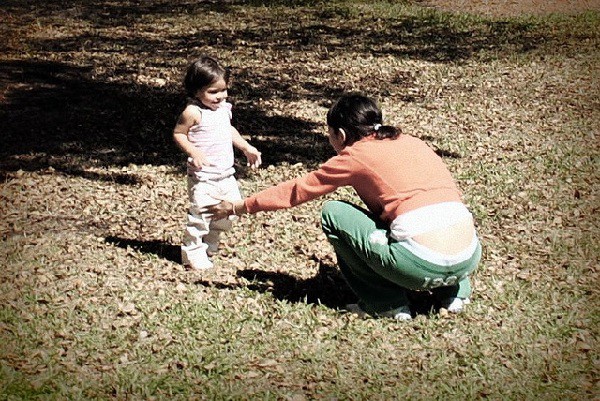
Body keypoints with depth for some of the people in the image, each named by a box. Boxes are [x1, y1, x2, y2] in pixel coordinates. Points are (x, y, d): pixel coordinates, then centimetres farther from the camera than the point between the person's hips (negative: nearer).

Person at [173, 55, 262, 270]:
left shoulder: (224, 108, 6)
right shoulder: (193, 112, -16)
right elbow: (178, 133, -10)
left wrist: (247, 148, 17)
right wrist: (193, 151, -24)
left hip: (226, 173, 7)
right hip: (203, 175, -7)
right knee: (200, 213, -9)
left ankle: (209, 244, 33)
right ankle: (192, 251, 8)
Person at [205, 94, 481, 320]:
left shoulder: (355, 156, 5)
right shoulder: (412, 143, 22)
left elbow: (295, 190, 15)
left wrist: (239, 207, 27)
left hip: (424, 265, -7)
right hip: (471, 259, 7)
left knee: (332, 213, 10)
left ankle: (389, 305, 10)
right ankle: (453, 292, 20)